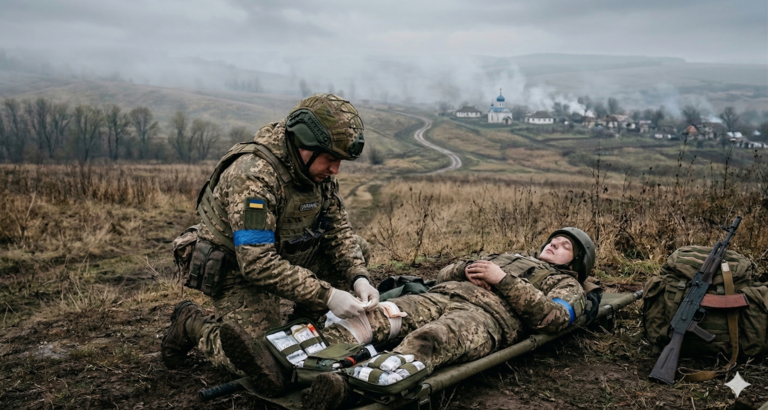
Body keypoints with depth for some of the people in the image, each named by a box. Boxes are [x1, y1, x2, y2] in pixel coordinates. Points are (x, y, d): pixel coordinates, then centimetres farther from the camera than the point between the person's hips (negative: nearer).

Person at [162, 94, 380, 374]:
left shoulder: (318, 169, -7)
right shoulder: (253, 175, -32)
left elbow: (338, 230, -1)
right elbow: (258, 264, -36)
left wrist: (358, 278, -18)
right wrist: (326, 295, -35)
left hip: (286, 256, 8)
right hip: (239, 270, -7)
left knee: (357, 249, -5)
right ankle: (191, 323, 10)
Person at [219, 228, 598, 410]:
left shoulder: (567, 286, 26)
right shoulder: (508, 258, 42)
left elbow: (552, 317, 0)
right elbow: (442, 274, 33)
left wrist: (502, 280, -1)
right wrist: (468, 269, 12)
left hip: (486, 316, -5)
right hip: (440, 298, 6)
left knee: (428, 340, -39)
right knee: (375, 316, -24)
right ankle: (282, 365, -45)